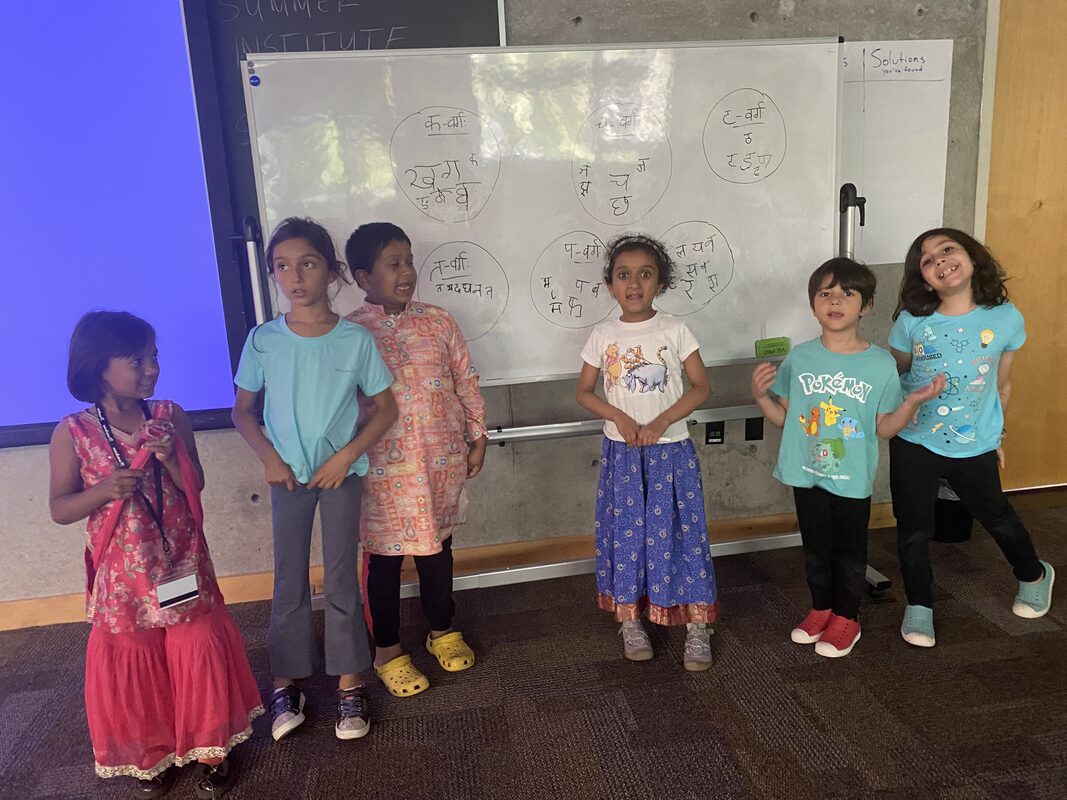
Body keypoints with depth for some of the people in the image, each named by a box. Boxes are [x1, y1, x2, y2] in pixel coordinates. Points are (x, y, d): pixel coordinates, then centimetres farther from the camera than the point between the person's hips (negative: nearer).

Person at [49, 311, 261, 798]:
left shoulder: (170, 417, -4)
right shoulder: (72, 433, -9)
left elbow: (195, 488, 0)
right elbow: (59, 509, -5)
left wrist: (169, 459, -19)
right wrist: (104, 490, -23)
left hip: (180, 565, 1)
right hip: (122, 575, -1)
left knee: (199, 654, 7)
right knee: (132, 666, 11)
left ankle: (209, 750, 28)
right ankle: (149, 756, 35)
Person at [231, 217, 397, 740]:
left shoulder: (356, 339, -10)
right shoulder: (263, 340, -6)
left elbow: (385, 408, -3)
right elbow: (242, 410, 5)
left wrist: (347, 455, -13)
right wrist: (268, 458, -9)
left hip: (341, 472, -1)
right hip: (288, 476, 1)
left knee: (341, 580, 6)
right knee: (289, 583, 10)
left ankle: (349, 684, 20)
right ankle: (286, 683, 25)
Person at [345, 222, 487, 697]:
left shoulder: (438, 321, 1)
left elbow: (465, 380, 7)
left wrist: (477, 436, 7)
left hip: (442, 460, 3)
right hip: (385, 467, -3)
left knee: (437, 545, 17)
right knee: (384, 555, 10)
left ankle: (442, 631, 37)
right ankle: (387, 650, 27)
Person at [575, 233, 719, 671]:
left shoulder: (675, 330, -5)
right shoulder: (603, 335, -1)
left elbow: (701, 386, -4)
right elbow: (584, 392, 4)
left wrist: (661, 422, -16)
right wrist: (619, 417, -13)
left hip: (671, 449, -1)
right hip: (622, 452, 1)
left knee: (682, 532, 3)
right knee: (625, 533, 9)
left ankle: (697, 627, 17)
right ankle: (630, 621, 26)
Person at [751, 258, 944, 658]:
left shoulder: (881, 364, -10)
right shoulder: (799, 358, -5)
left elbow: (884, 428, -4)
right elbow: (785, 417, 2)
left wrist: (913, 402, -19)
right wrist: (760, 395, -14)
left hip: (853, 479, -2)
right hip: (807, 474, 2)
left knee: (850, 551, 14)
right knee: (816, 548, 18)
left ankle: (846, 618, 33)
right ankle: (821, 609, 38)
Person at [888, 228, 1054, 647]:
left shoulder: (1006, 319, -10)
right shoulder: (911, 322, -13)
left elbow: (1002, 384, 4)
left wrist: (996, 433, 12)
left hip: (974, 446, 1)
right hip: (913, 443, 0)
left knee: (996, 517, 22)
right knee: (913, 530, 9)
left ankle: (1035, 574, 52)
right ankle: (919, 605, 31)